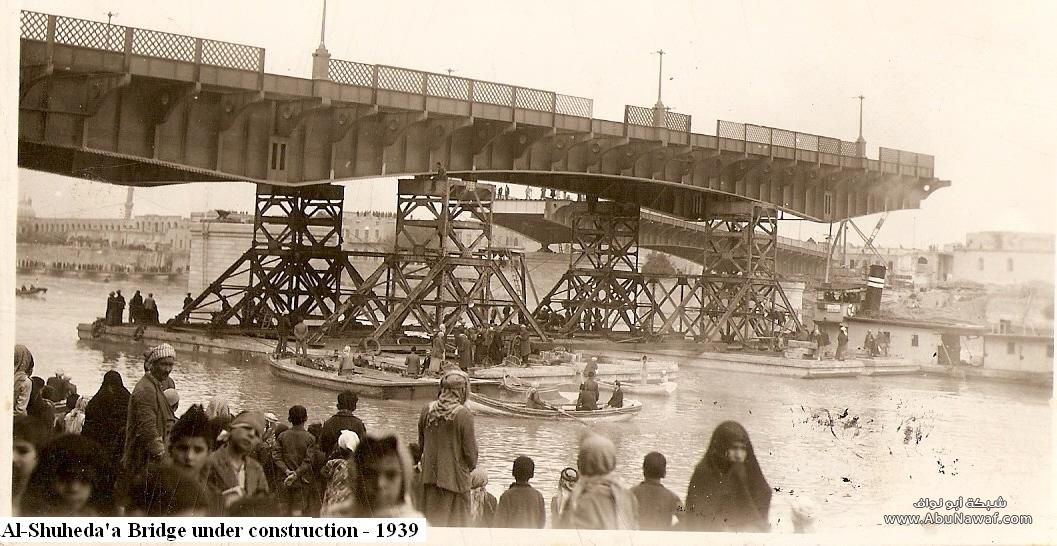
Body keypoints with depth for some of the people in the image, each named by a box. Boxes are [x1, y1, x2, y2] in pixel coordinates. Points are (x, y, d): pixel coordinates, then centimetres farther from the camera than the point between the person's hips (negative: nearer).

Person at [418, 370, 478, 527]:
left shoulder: (427, 410, -2)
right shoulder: (464, 415, -17)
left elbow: (421, 443, 8)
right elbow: (470, 450, -12)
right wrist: (471, 466, 9)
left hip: (430, 475, 4)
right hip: (455, 477, -4)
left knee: (433, 521, 14)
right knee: (457, 521, 7)